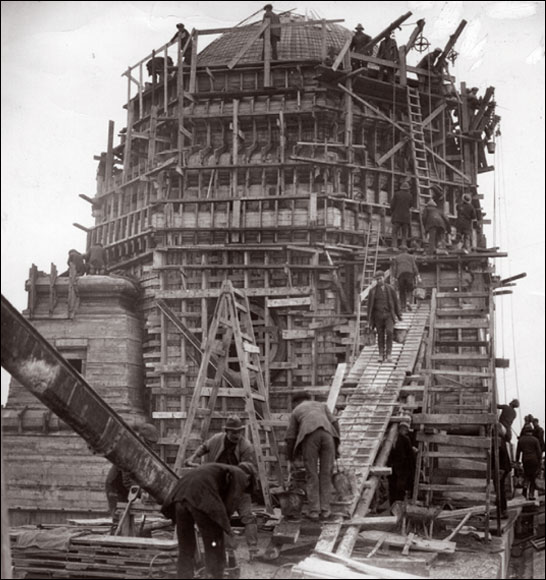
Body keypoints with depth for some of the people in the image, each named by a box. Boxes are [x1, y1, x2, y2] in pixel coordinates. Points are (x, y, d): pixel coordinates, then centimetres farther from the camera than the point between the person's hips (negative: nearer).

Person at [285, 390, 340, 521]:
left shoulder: (295, 412, 31)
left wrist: (290, 460, 36)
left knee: (311, 475, 8)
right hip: (327, 435, 1)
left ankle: (314, 511, 5)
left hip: (310, 436, -1)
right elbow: (335, 424, 22)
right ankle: (325, 510, 9)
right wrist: (336, 447, 28)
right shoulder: (321, 405, 37)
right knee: (326, 474, 11)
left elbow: (290, 439, 25)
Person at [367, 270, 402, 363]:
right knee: (380, 335, 3)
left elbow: (396, 302, 8)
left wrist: (399, 315, 7)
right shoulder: (373, 291, 0)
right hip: (378, 316, 1)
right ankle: (381, 355, 10)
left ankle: (388, 354, -15)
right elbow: (370, 305, 4)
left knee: (389, 332, -18)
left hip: (389, 315, -1)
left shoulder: (390, 289, 2)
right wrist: (369, 319, 2)